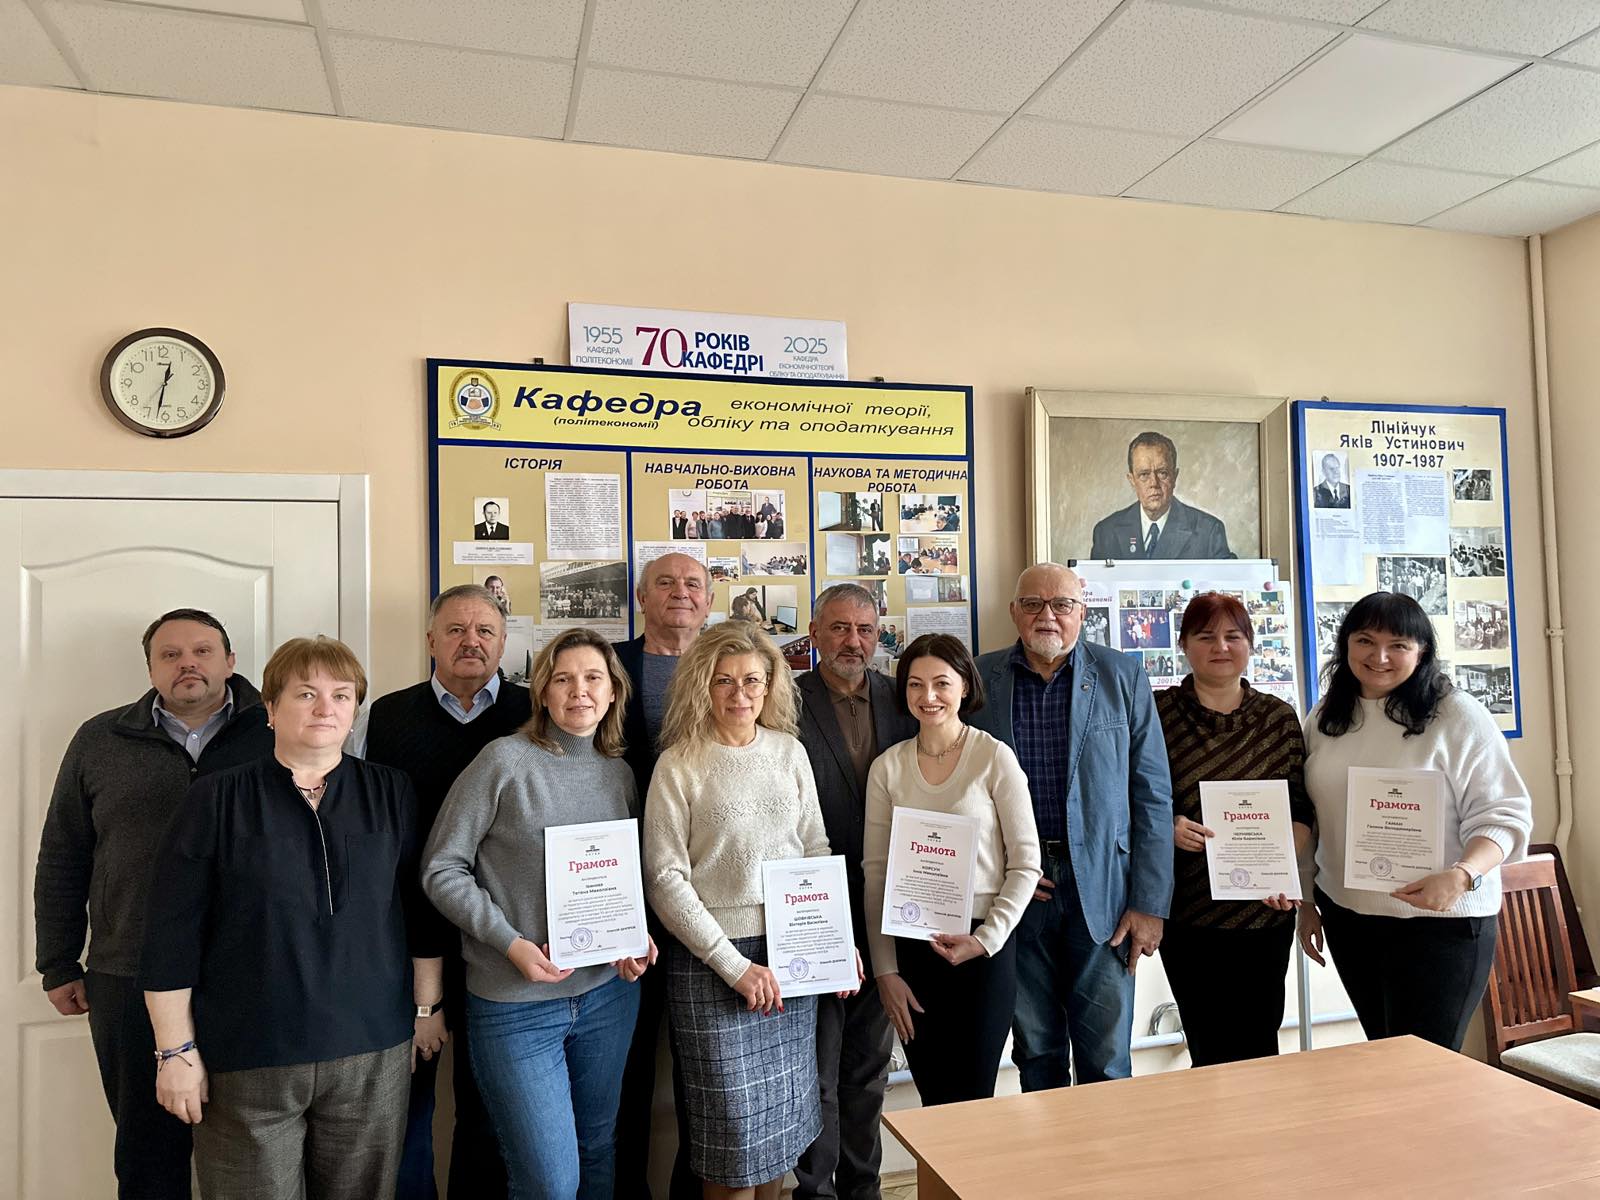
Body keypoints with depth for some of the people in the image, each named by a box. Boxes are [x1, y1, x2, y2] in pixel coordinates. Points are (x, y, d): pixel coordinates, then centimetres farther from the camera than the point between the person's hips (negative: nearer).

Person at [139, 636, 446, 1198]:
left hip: (373, 1055, 2)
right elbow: (172, 936, -3)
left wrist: (426, 1007, 8)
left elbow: (421, 909, 7)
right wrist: (176, 1050, -4)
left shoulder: (391, 793, 3)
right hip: (246, 1061, -2)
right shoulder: (217, 799, -3)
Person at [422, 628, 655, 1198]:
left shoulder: (622, 774, 4)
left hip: (608, 993, 5)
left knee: (598, 1154, 19)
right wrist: (511, 942, -16)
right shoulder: (505, 760, -11)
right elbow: (440, 869, -9)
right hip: (515, 1005, -5)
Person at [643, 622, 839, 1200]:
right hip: (712, 964, -4)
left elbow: (817, 850, 11)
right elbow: (665, 880, -9)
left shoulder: (789, 752, 5)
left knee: (783, 1115, 14)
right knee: (732, 1126, 5)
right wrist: (736, 965, -13)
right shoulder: (678, 765, -7)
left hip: (792, 955, 4)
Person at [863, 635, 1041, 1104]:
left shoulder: (994, 758, -6)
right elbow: (875, 872, 4)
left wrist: (986, 939, -13)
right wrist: (885, 970, 2)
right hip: (911, 946, 2)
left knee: (972, 1100, 4)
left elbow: (1025, 863, -4)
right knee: (934, 1103, 10)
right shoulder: (887, 768, 2)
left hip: (984, 946, -2)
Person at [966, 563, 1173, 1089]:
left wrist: (1150, 903, -4)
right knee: (1036, 1051, 13)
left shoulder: (1124, 678, 1)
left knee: (1106, 1058, 5)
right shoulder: (979, 679, 2)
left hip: (1102, 886, -1)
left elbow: (1153, 797, 0)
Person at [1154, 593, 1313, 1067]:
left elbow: (1303, 809, 5)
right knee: (1210, 1049, 5)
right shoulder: (1158, 713, -2)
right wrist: (1168, 828, -17)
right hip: (1187, 911, -2)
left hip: (1266, 910, 2)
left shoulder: (1280, 717, 6)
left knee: (1259, 1046, 9)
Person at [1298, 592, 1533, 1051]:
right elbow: (1310, 819, 11)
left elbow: (1503, 814, -12)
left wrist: (1460, 876, -28)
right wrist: (1306, 901, 13)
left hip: (1440, 919, -5)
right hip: (1346, 917, 5)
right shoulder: (1324, 718, 5)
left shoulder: (1459, 715, -11)